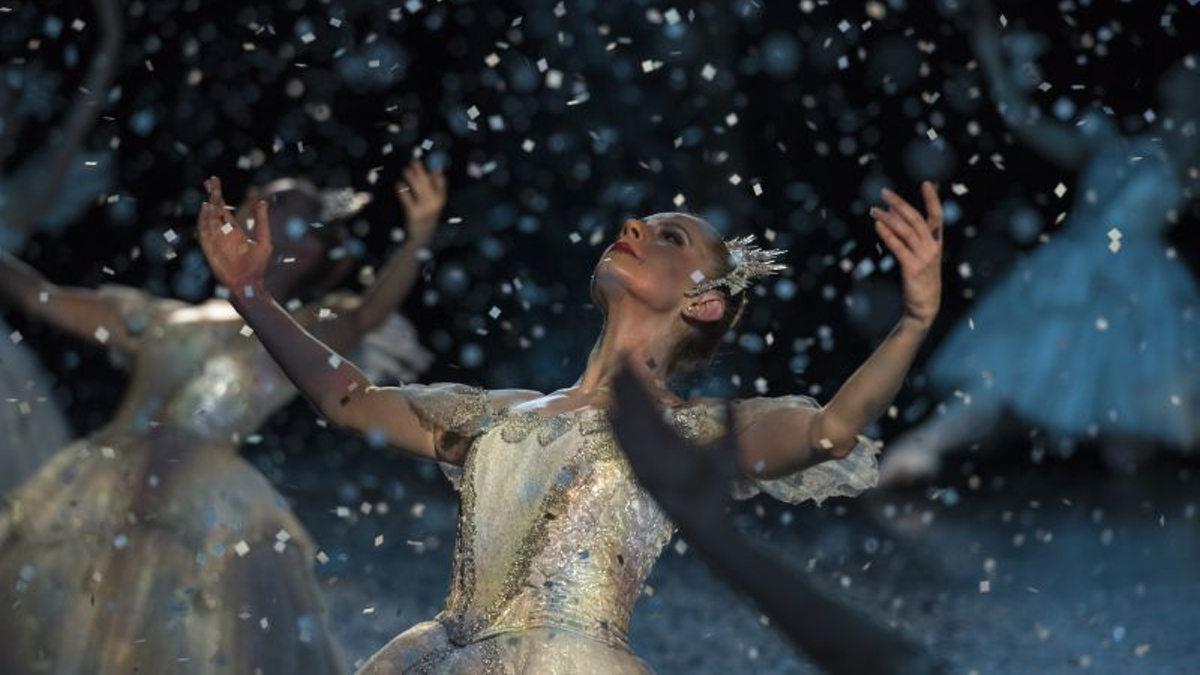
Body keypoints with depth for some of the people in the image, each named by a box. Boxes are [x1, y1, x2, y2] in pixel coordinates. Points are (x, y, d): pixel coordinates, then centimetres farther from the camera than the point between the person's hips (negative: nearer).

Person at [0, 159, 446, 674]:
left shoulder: (303, 335, 11)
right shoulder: (159, 318, 22)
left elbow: (369, 313, -9)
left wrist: (418, 238, -26)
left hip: (200, 512, -4)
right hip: (91, 492, 4)